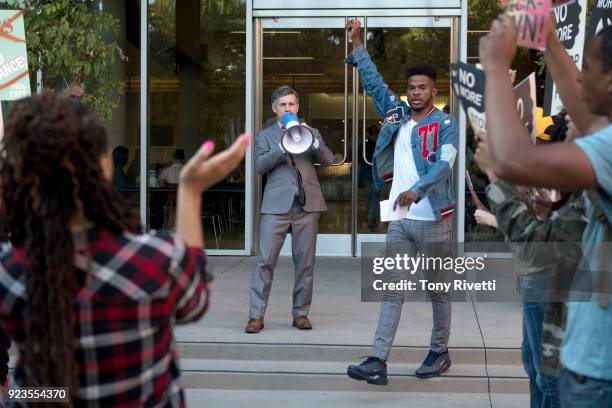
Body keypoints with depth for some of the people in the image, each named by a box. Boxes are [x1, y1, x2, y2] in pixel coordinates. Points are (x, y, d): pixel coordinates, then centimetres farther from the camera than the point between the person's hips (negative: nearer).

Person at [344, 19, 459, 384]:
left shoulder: (446, 125, -5)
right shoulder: (398, 114, 12)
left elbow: (444, 163, -20)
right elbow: (374, 82, 20)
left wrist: (417, 190, -35)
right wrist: (358, 44, 17)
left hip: (433, 220, -5)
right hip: (400, 220, 5)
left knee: (438, 291, 8)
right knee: (392, 292, -1)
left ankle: (440, 354, 23)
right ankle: (378, 362, -5)